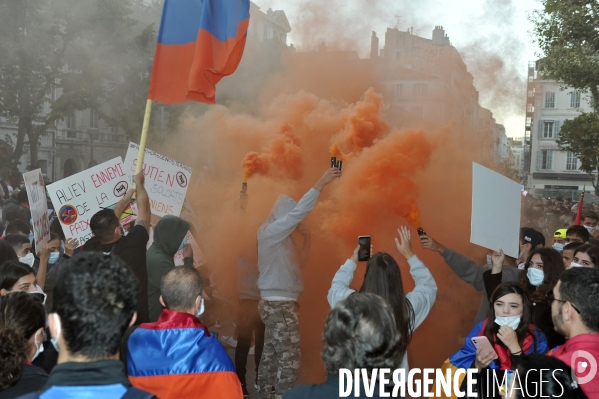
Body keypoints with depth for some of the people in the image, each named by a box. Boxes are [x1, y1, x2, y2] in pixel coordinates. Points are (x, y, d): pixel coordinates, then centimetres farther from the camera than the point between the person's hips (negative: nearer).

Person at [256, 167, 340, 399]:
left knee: (271, 356, 15)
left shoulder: (276, 234, 13)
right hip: (280, 304, -10)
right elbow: (298, 212, -23)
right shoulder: (271, 231, -16)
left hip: (275, 302, 10)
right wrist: (321, 184, -26)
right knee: (289, 359, -6)